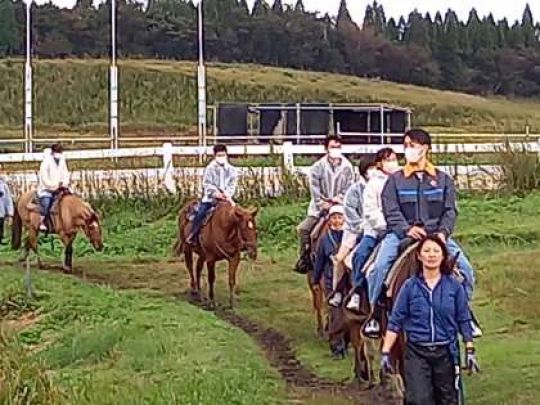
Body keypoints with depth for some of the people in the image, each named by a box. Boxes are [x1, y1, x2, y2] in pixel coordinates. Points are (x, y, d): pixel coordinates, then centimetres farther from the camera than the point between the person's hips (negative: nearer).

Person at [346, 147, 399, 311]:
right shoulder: (374, 183, 5)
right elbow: (370, 211, -3)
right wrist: (386, 225, -13)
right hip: (375, 229, -1)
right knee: (361, 253, -19)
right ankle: (356, 293, -11)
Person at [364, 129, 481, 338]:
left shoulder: (443, 179, 10)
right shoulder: (395, 180, 5)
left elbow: (450, 210, 5)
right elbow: (391, 211, -3)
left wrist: (443, 232, -12)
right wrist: (407, 229, -18)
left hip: (436, 233, 1)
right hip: (401, 233, -1)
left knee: (465, 268, -11)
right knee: (380, 266, -25)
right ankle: (374, 314, -8)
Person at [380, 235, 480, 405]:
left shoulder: (454, 285, 0)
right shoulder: (410, 286, -2)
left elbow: (464, 320, 5)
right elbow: (395, 321, -1)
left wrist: (470, 351, 1)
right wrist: (386, 352, -6)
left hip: (446, 352, 1)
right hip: (417, 353, -1)